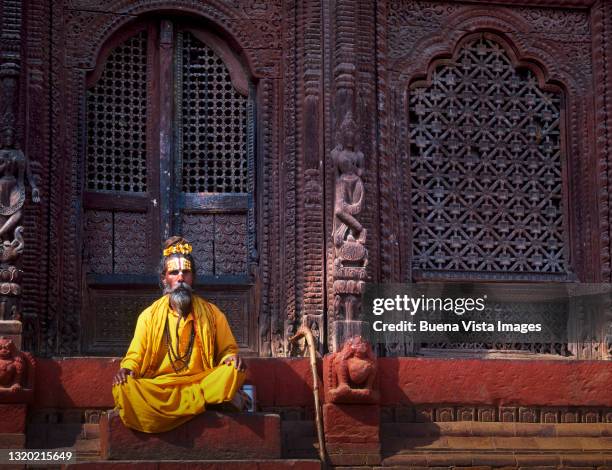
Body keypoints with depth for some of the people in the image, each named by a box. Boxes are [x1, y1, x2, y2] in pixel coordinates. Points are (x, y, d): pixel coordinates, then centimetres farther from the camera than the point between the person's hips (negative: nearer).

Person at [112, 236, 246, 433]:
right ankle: (199, 400, -26)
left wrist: (232, 358, -11)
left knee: (234, 371, -28)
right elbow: (134, 356, 10)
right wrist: (126, 369, -14)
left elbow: (227, 350, 14)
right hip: (158, 386, 0)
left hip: (201, 382, 0)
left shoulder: (212, 314, 9)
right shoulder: (149, 316, 8)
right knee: (123, 387, -32)